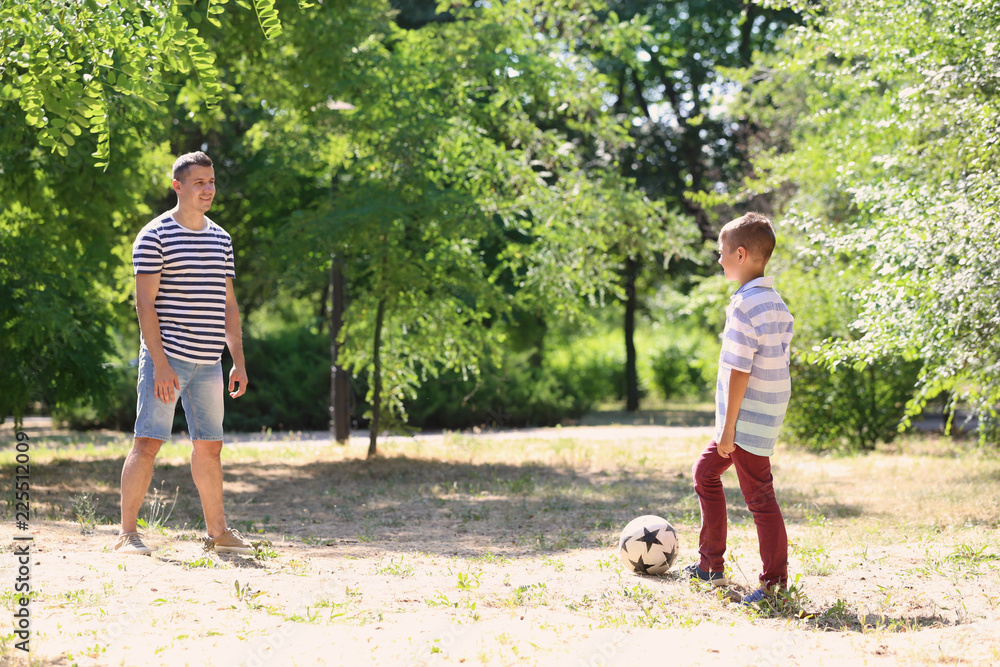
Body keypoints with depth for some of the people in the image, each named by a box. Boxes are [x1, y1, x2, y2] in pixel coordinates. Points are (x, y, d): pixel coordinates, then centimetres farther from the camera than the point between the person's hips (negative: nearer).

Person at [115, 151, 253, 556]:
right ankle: (127, 533, -5)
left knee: (209, 446, 11)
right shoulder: (155, 237, -5)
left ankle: (217, 531, 20)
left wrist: (239, 361, 13)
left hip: (209, 362, 6)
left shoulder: (220, 238, 15)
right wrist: (159, 363, -17)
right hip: (166, 358, -6)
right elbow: (145, 302, -10)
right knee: (147, 442, -9)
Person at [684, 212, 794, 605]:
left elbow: (740, 371, -20)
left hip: (746, 421, -10)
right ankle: (711, 565, 26)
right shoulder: (776, 303, 10)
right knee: (705, 473, 20)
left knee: (759, 497, -5)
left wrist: (728, 427, -17)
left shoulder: (744, 306, -18)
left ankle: (775, 582, 0)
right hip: (769, 414, 10)